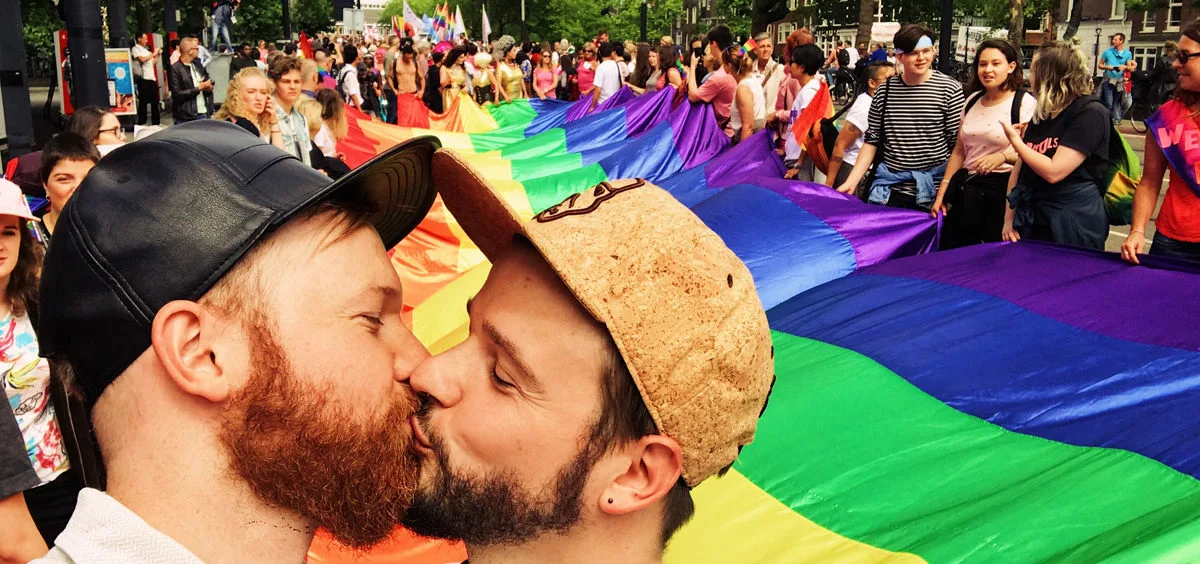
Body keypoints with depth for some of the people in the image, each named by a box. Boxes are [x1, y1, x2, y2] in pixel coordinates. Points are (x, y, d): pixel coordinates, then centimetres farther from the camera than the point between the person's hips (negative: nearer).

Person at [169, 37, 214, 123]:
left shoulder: (197, 65, 12)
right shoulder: (175, 69, -8)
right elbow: (177, 94, -14)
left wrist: (208, 87, -4)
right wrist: (198, 88, -13)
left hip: (203, 114, 6)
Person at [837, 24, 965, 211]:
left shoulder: (950, 89, -4)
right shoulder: (884, 92, 5)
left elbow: (958, 146, -4)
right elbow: (872, 142, 10)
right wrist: (851, 182, 2)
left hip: (932, 195, -2)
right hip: (889, 192, 2)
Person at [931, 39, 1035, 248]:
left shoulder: (1025, 103, -7)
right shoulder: (973, 100, 12)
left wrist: (1003, 156, -29)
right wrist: (942, 192, 13)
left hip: (1002, 191, -6)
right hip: (965, 190, 6)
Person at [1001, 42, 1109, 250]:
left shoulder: (1090, 113, -14)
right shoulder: (1041, 114, 12)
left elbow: (1053, 172, -22)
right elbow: (1019, 169, 13)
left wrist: (1016, 141, -11)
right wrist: (1009, 219, 5)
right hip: (1032, 221, 7)